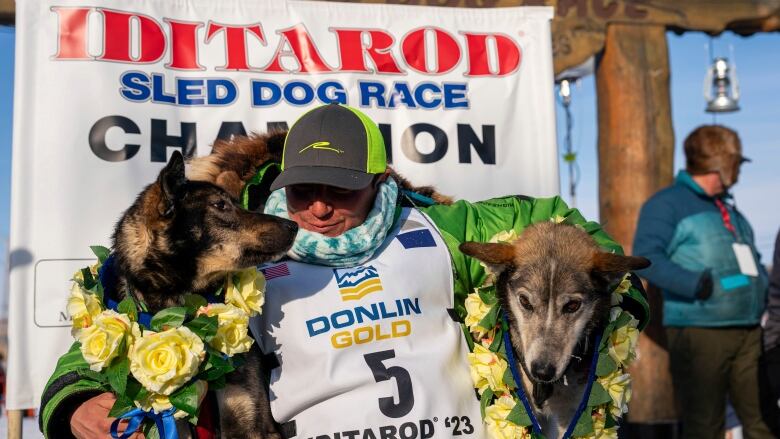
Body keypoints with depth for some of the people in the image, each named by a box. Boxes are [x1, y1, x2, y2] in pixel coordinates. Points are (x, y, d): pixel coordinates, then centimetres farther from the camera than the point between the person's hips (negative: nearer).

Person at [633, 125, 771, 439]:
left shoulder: (728, 207, 23)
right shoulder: (668, 203, -3)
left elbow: (751, 259, 29)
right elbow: (646, 257, -16)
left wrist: (768, 290, 11)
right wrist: (700, 285, -24)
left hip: (750, 332, 7)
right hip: (700, 333, -7)